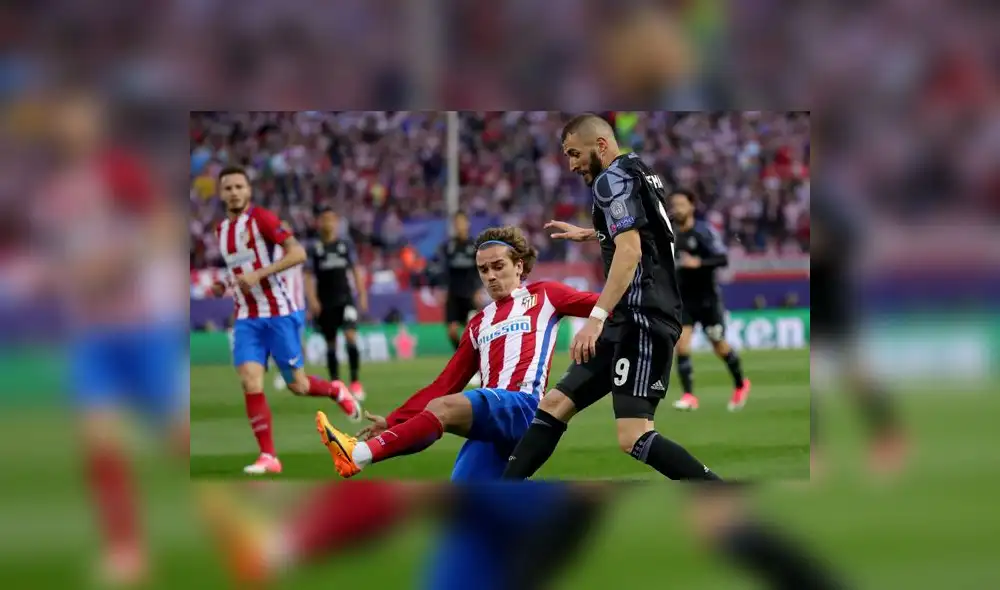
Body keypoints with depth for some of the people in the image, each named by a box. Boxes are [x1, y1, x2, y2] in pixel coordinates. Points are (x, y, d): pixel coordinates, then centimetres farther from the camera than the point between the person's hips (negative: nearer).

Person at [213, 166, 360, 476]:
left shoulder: (261, 218, -8)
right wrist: (224, 285, 9)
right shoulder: (222, 230, 13)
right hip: (246, 319, 5)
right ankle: (268, 457, -10)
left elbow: (298, 253, -17)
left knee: (297, 385, 1)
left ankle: (336, 391, 35)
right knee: (250, 382, -14)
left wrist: (259, 274, -23)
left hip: (278, 313, -5)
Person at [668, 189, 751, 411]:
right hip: (684, 299, 4)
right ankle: (689, 396, -13)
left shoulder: (704, 231, -12)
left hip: (707, 299, -4)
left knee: (719, 346, 8)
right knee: (681, 344, -14)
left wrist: (698, 263, -32)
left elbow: (723, 259, -20)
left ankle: (740, 384, 32)